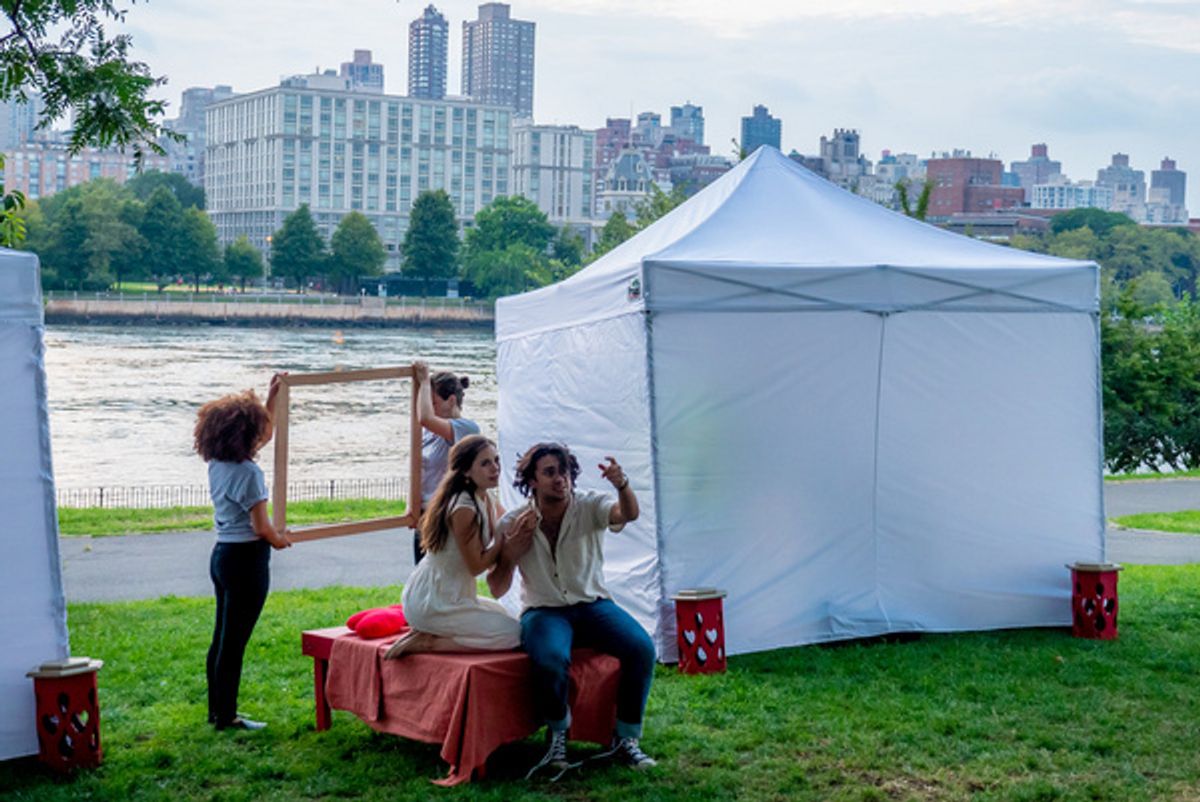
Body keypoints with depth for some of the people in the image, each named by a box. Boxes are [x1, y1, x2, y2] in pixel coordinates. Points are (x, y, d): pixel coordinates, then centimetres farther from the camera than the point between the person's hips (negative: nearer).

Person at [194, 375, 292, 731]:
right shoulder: (247, 471, -19)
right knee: (235, 640, -2)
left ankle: (218, 709, 25)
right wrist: (279, 540, 1)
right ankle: (226, 716, 4)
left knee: (222, 637, 16)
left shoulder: (217, 464, 7)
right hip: (247, 557, -9)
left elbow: (266, 434, 23)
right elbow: (260, 526, -19)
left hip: (222, 554, 9)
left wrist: (272, 398, 22)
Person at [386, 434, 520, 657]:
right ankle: (425, 643, -11)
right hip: (432, 604, -10)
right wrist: (505, 537, -13)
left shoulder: (486, 500, 7)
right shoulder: (464, 509, -22)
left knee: (501, 613, 28)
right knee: (512, 633, -13)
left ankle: (429, 636, 11)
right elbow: (476, 566, -18)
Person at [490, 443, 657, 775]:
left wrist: (622, 485, -49)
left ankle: (625, 739, -8)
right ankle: (558, 735, -7)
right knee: (551, 660, -36)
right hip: (544, 611, -1)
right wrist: (511, 550, -16)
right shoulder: (513, 524, -2)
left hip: (593, 604, 1)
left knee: (642, 649, -26)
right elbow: (497, 589, 0)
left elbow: (628, 514, -27)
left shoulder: (589, 507, -4)